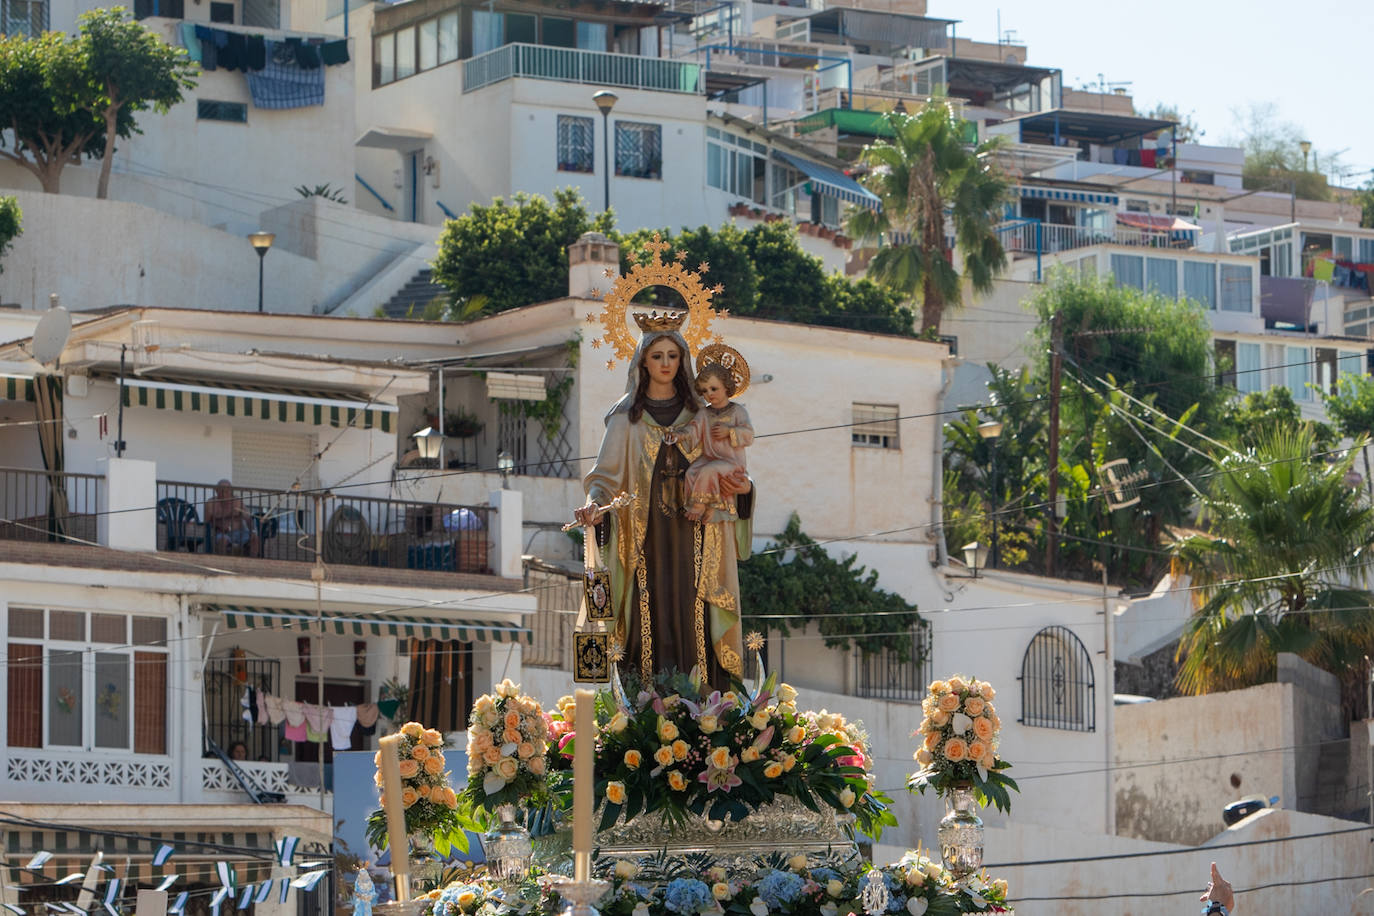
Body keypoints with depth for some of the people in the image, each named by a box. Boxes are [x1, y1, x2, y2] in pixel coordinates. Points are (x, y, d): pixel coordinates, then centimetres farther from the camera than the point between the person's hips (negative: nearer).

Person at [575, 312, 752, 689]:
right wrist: (595, 503, -21)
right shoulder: (627, 417, 8)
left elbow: (720, 469, 14)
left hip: (692, 533, 1)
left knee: (691, 615, -6)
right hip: (646, 532, -1)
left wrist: (741, 486, -9)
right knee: (652, 615, -7)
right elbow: (607, 473, 0)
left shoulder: (698, 414, 12)